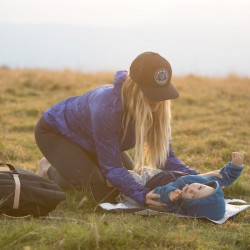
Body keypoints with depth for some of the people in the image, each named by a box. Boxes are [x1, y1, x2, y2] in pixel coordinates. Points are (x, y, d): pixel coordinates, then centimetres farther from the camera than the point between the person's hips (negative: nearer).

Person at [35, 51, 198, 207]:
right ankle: (49, 170, 5)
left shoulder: (156, 109, -24)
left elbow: (166, 157, -19)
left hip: (85, 138, 7)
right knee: (96, 182, -25)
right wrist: (142, 195, -56)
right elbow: (112, 167, -40)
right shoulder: (107, 107, -43)